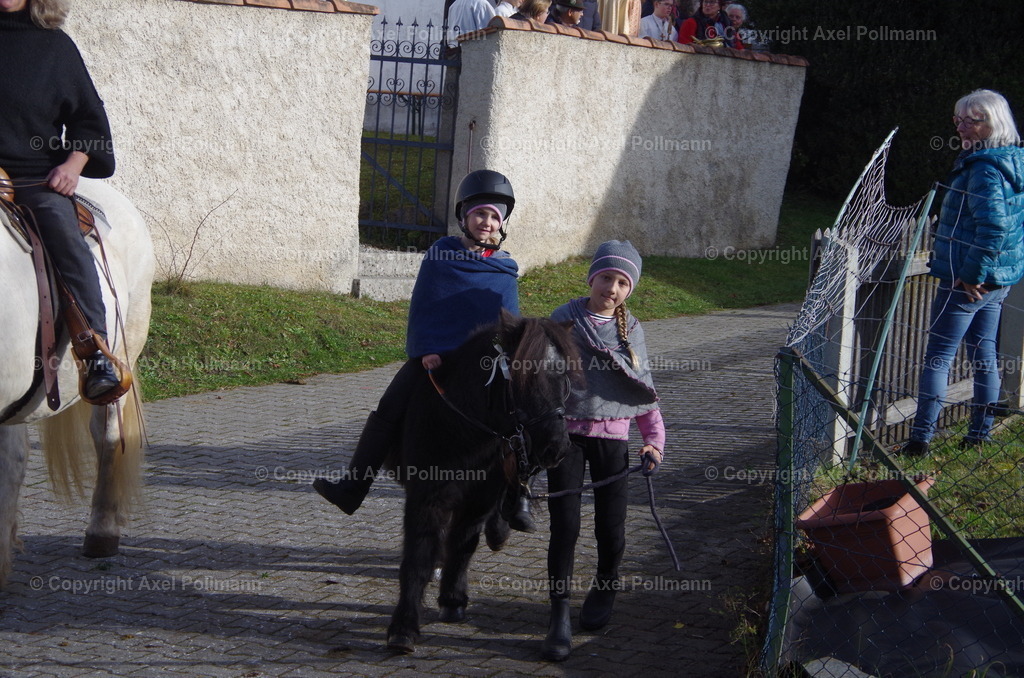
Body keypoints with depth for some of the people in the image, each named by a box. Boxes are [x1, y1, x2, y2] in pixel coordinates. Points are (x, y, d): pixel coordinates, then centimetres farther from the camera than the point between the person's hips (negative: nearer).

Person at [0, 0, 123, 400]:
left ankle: (95, 354, -38)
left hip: (37, 176, -1)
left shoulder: (54, 45, 12)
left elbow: (89, 116, 14)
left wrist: (73, 164, -2)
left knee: (63, 231, -28)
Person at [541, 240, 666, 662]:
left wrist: (654, 439, 2)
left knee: (610, 528, 5)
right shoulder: (564, 321, -2)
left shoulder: (631, 330, 6)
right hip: (566, 433, -2)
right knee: (565, 526, -6)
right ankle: (559, 615, 1)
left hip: (611, 436, 2)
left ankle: (605, 588, 34)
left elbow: (644, 390, 11)